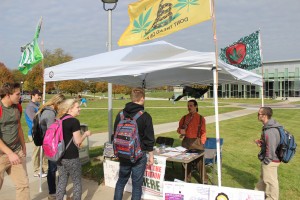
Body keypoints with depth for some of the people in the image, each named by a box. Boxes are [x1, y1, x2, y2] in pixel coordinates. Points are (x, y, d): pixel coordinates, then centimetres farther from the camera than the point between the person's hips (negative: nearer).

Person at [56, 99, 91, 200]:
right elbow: (78, 141, -14)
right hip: (71, 157, -7)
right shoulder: (74, 121, -15)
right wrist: (86, 134, 1)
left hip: (60, 156, 7)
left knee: (62, 182, 16)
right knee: (77, 182, 9)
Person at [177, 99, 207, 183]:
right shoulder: (184, 118, 8)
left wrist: (202, 143, -8)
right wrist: (181, 131, -6)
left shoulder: (201, 118, 1)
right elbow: (179, 128, 17)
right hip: (186, 141, 3)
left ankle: (204, 180, 7)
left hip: (197, 141, -3)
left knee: (200, 160, -5)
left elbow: (203, 132, 2)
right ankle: (187, 178, 23)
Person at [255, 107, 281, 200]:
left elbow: (270, 149, -28)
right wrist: (261, 143, 3)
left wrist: (266, 161, -16)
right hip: (271, 159, 10)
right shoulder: (270, 126, 1)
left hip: (270, 161, -10)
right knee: (264, 177, 25)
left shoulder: (269, 131, -30)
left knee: (270, 181, 10)